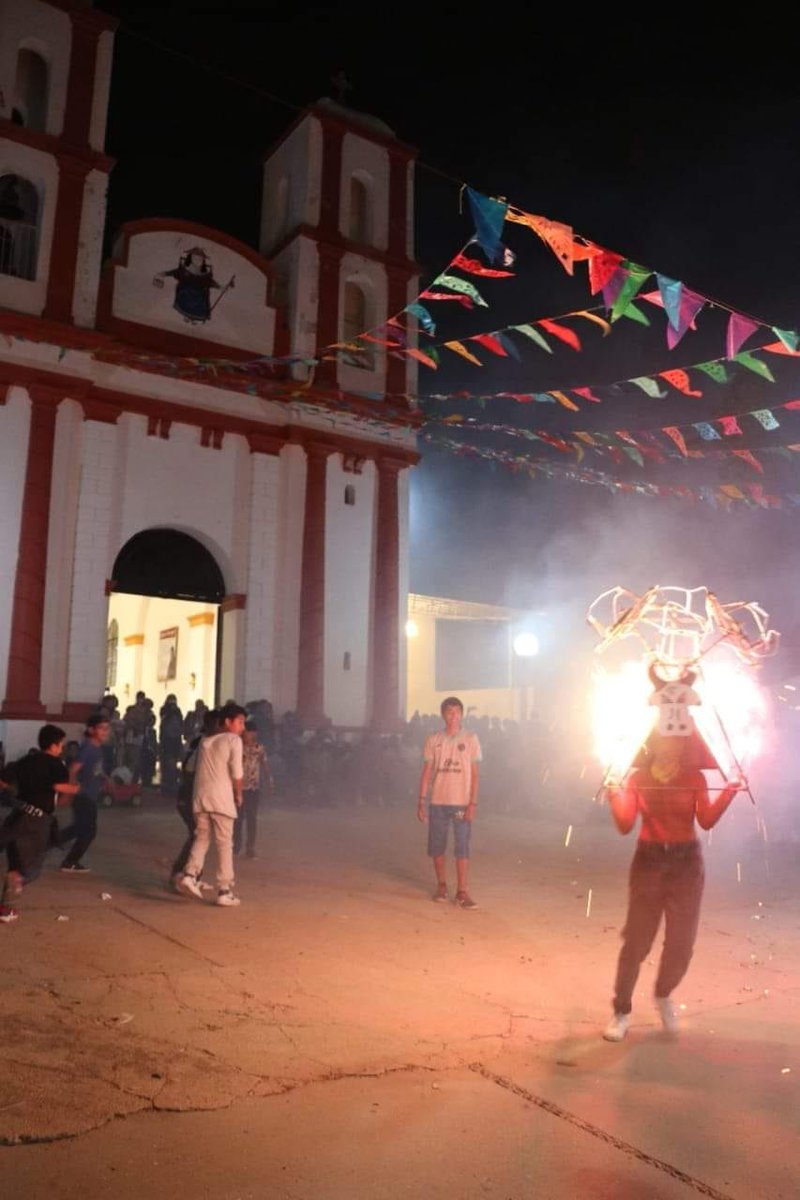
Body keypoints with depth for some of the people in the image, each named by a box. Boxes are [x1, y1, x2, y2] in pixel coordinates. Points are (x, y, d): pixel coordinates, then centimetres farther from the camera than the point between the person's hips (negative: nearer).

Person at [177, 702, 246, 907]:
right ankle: (225, 891, 4)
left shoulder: (205, 741, 18)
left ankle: (189, 875, 0)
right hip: (221, 798, -5)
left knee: (201, 838, 18)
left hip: (200, 797, 5)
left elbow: (197, 769, 14)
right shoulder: (233, 739, -1)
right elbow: (236, 773, -8)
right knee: (224, 844, 3)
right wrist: (239, 795, 5)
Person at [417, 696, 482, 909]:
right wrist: (421, 801, -2)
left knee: (462, 847, -3)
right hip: (437, 802, 2)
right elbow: (426, 772, 5)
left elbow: (475, 774, -1)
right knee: (437, 847, 8)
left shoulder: (470, 739, -1)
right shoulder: (433, 740, 4)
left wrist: (472, 803, -8)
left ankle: (462, 892, 3)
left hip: (462, 802, -2)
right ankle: (441, 886, 26)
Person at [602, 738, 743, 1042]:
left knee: (681, 943, 5)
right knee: (636, 941, 0)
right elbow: (625, 825, -10)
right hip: (648, 862, -1)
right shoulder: (638, 779, -1)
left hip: (686, 863, 1)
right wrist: (616, 798, -28)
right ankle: (622, 1012, 12)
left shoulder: (694, 778, 0)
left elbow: (706, 821, -15)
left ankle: (664, 995, 33)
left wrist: (728, 793, -29)